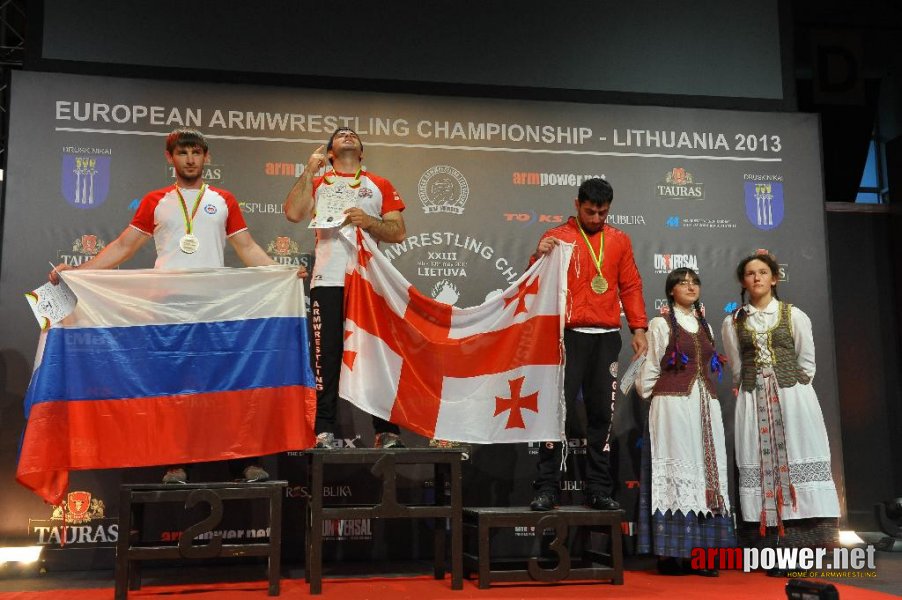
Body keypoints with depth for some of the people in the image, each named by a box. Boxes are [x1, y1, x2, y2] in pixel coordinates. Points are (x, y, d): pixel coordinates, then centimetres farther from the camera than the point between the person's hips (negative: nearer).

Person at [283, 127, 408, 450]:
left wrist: (368, 221, -11)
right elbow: (293, 213, -4)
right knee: (327, 356, -1)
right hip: (328, 282, 0)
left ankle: (386, 430, 4)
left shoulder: (381, 185, 16)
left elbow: (398, 232, 7)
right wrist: (310, 169, 1)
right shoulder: (317, 183, 16)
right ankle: (324, 431, 3)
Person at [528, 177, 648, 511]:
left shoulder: (619, 240, 13)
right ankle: (546, 489, 1)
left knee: (601, 414, 7)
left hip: (607, 339, 3)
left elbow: (631, 286, 13)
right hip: (569, 336, -3)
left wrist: (639, 328, 5)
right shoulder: (556, 238, 3)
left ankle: (599, 490, 15)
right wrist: (539, 258, -21)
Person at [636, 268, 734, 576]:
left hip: (706, 406, 6)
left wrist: (703, 395, 16)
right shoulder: (661, 324, 2)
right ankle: (673, 553, -6)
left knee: (706, 472, 1)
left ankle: (701, 551, 3)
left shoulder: (705, 327, 18)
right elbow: (649, 371, 1)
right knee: (677, 471, -8)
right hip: (673, 406, -5)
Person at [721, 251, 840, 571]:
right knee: (761, 466, -3)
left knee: (796, 462, -6)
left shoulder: (794, 316, 4)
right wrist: (751, 389, 10)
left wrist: (792, 389, 8)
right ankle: (774, 550, 0)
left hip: (792, 397, -1)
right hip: (754, 401, 1)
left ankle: (802, 543, -3)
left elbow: (806, 362, 9)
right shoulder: (732, 322, 8)